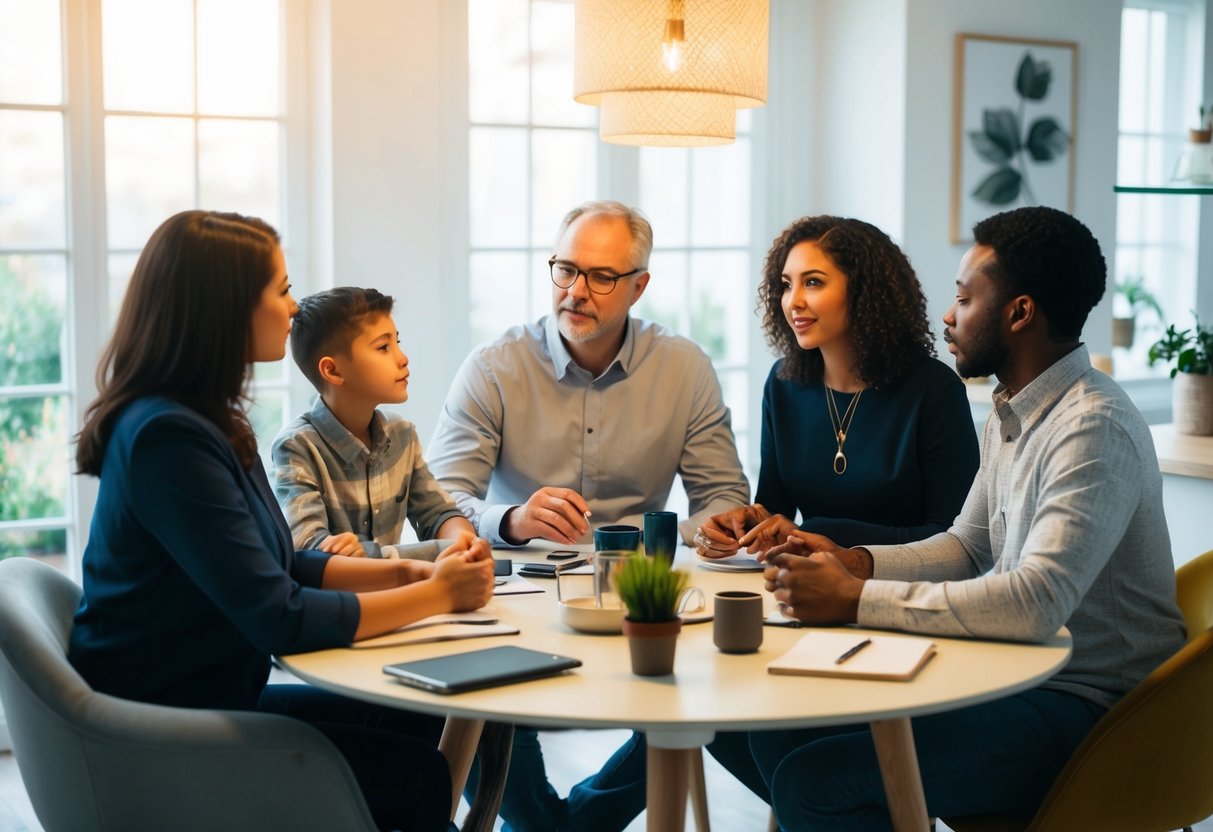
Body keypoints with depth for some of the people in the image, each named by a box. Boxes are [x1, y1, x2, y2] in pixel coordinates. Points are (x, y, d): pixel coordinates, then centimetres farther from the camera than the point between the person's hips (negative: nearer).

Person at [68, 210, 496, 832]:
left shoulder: (204, 420, 7)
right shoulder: (168, 436, -25)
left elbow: (279, 565, 12)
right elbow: (278, 616, -26)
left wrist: (408, 571, -2)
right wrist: (437, 595, -15)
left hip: (212, 698, 10)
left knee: (422, 724, 9)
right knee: (421, 777, -11)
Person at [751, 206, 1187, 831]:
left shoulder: (1094, 429, -22)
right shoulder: (1011, 415, 10)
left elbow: (1035, 602, -32)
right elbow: (967, 546, 19)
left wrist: (855, 600, -27)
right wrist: (856, 562, 1)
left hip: (1085, 706, -9)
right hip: (1016, 675, 9)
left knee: (814, 778, -23)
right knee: (778, 733, 2)